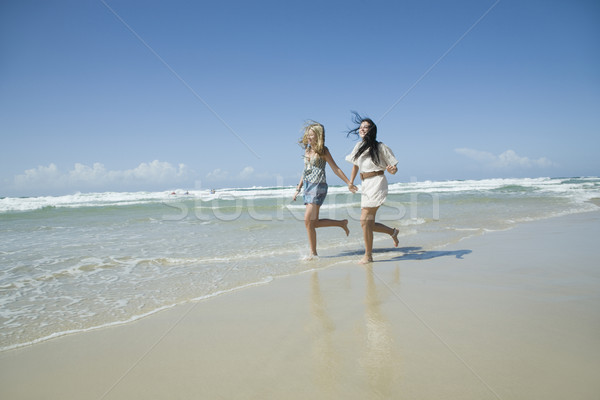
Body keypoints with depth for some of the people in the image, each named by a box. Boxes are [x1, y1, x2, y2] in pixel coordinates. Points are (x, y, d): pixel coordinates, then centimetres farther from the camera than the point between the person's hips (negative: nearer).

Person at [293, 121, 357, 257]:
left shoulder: (323, 151, -5)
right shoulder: (307, 150, 14)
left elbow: (335, 169, -4)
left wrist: (349, 183, -8)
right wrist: (298, 188, 19)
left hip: (318, 186, -7)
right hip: (308, 187, 7)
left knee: (308, 220, -13)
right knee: (314, 222, 7)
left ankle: (313, 253, -2)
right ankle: (342, 223, 25)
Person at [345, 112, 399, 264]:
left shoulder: (380, 147, -5)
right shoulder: (359, 146, 11)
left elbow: (393, 169, -2)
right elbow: (355, 166, 23)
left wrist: (392, 169, -24)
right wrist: (350, 183, 18)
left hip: (377, 184, -7)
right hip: (365, 186, 7)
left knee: (365, 221, -11)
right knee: (369, 224, 8)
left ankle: (368, 255, 1)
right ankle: (392, 232, 34)